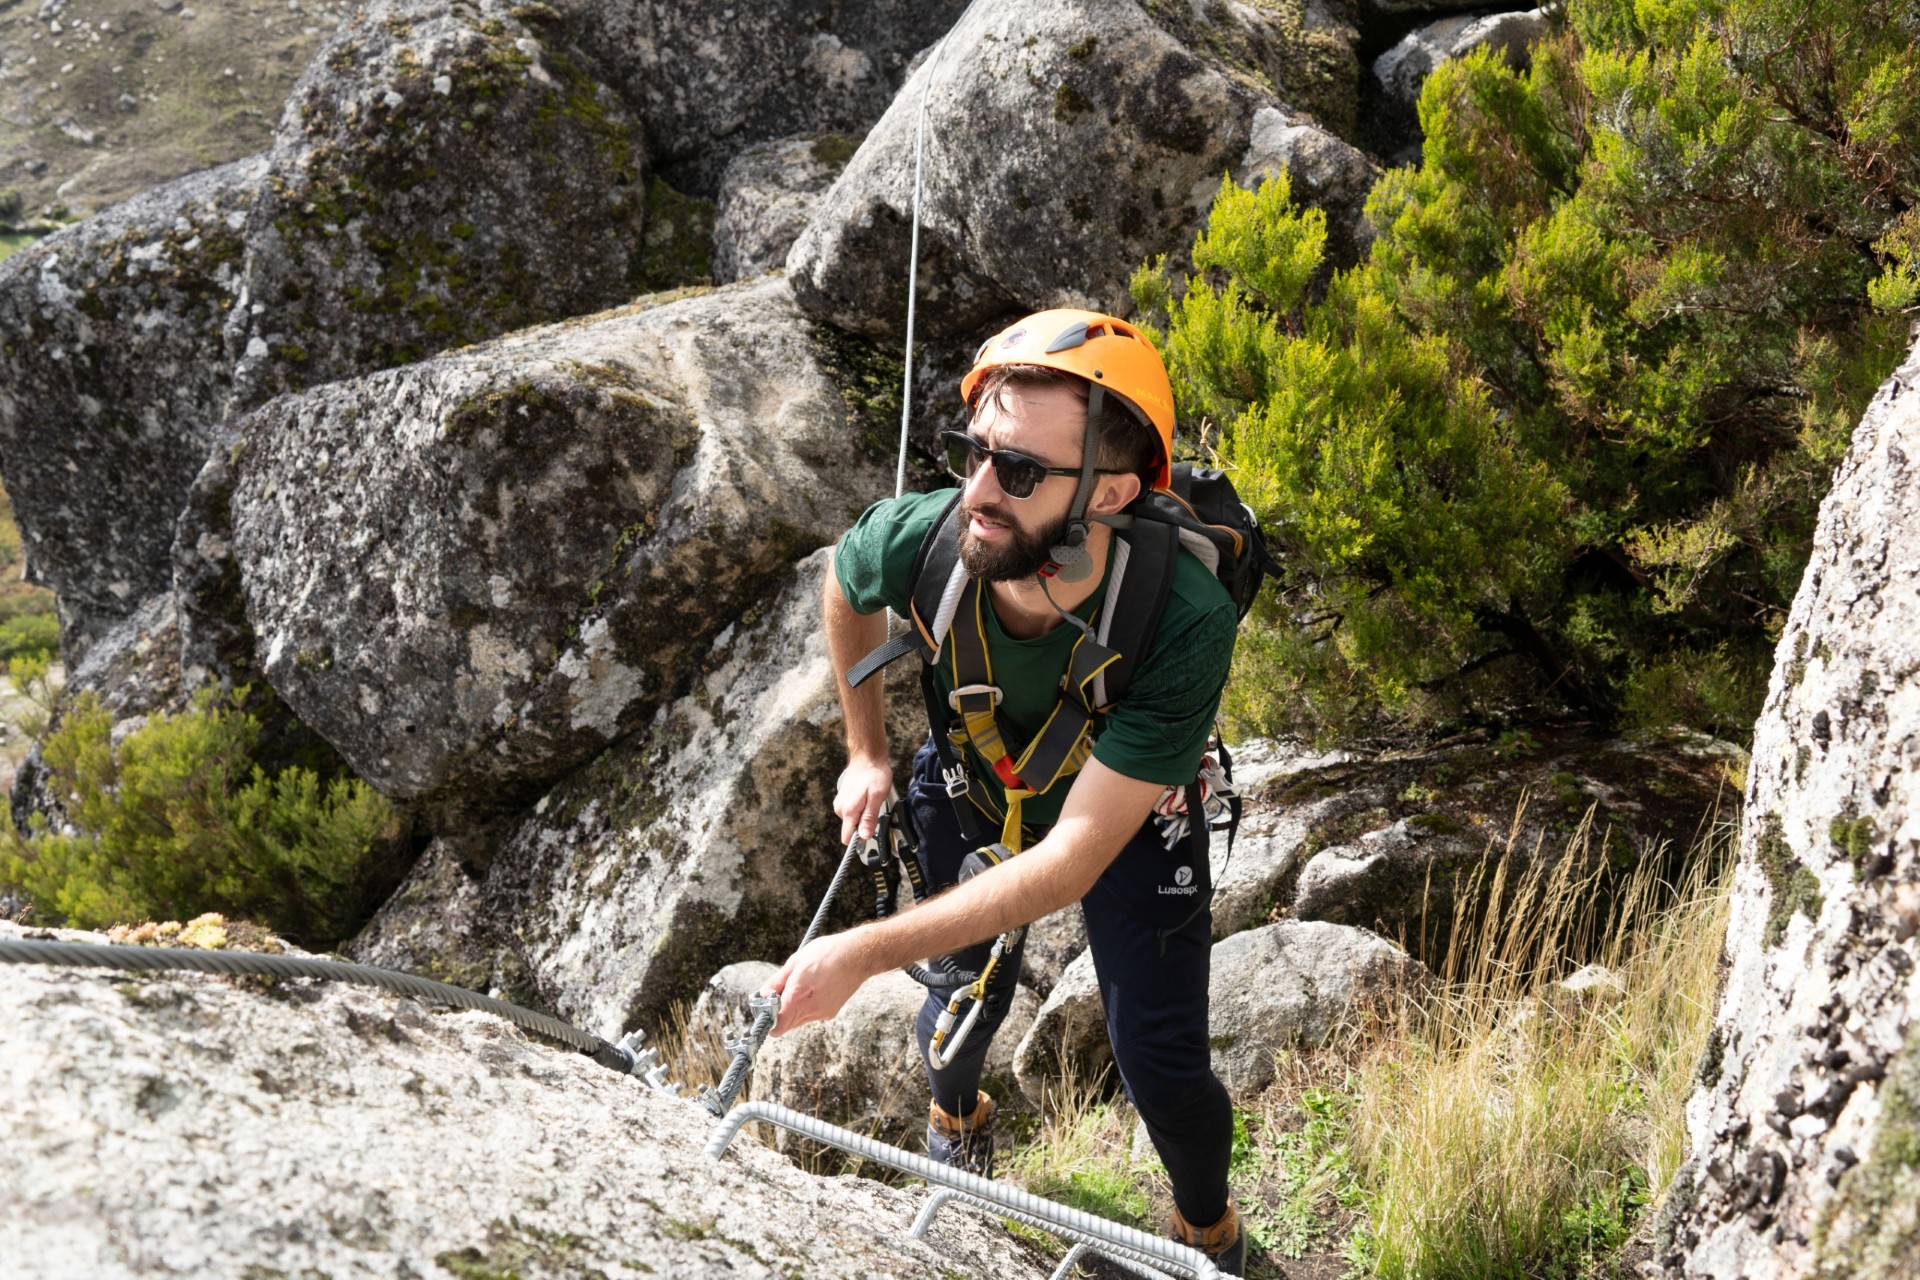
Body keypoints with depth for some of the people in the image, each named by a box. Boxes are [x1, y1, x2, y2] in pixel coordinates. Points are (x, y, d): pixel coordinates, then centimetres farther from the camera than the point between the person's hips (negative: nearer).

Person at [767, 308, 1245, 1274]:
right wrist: (866, 750, 2)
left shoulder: (1184, 622, -44)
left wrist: (866, 953, -43)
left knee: (1162, 1073, 0)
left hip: (1128, 816, -2)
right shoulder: (916, 539, -35)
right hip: (971, 792, 2)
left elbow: (1072, 861, -41)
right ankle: (954, 1117, 53)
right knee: (969, 992, 14)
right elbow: (845, 586, -5)